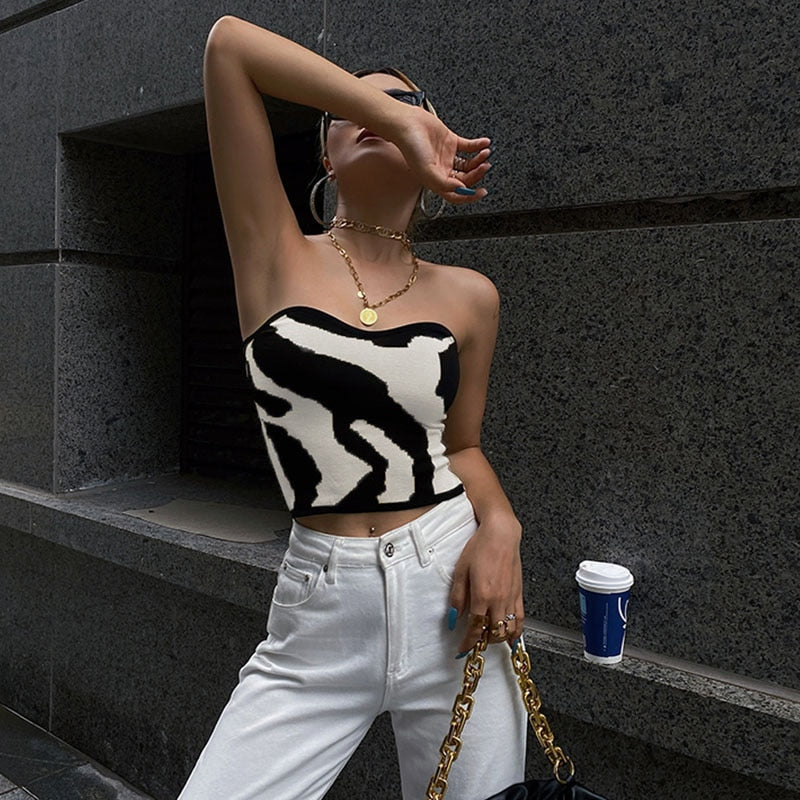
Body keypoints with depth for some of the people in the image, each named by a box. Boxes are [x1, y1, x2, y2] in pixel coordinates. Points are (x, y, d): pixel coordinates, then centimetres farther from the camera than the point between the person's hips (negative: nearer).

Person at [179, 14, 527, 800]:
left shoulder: (467, 295, 4)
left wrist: (499, 526, -6)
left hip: (452, 596, 2)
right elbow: (228, 42, -8)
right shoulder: (275, 254, -1)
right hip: (320, 615, -1)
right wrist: (400, 121, -11)